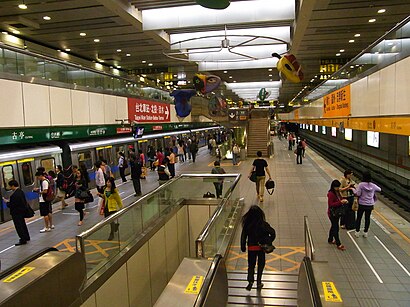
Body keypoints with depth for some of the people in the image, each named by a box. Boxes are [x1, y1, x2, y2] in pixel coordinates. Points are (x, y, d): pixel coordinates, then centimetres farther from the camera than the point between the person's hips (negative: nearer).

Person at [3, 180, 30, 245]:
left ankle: (23, 240, 8)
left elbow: (11, 205, -24)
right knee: (23, 224, 22)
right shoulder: (21, 191, 3)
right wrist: (9, 201, 10)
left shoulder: (15, 194, -26)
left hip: (17, 213, -10)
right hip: (22, 211, 10)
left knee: (19, 226, 1)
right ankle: (26, 237, 35)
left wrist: (7, 202, -6)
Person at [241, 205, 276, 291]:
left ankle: (250, 280, -4)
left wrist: (243, 247, 7)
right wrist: (269, 242, 3)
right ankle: (258, 283, 24)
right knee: (261, 264, 17)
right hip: (261, 247, 0)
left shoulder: (247, 224, -12)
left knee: (251, 265, 14)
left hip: (251, 247, 0)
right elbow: (273, 233, -11)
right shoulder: (263, 224, -14)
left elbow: (243, 236, -5)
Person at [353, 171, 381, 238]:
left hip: (362, 204, -2)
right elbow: (379, 189, 13)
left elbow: (358, 194, -17)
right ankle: (365, 232, 22)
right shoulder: (373, 186, -6)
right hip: (370, 205, 2)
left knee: (359, 218, 12)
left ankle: (357, 232, 18)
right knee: (367, 218, 14)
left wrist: (353, 189, -2)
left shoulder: (361, 185, -17)